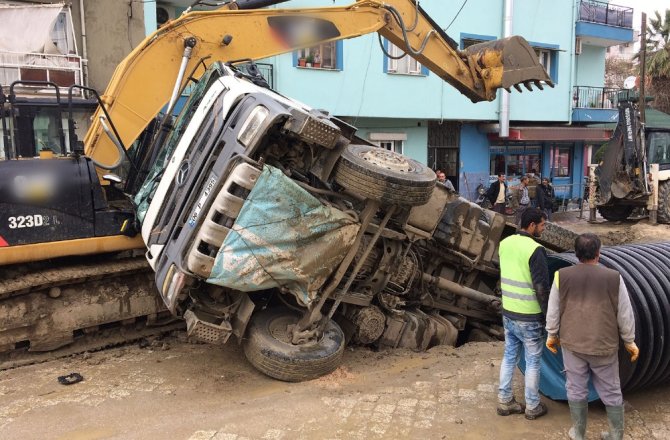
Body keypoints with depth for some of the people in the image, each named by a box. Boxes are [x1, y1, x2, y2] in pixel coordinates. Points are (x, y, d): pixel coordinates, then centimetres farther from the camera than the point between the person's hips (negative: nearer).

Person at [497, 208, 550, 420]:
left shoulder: (505, 243, 2)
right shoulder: (535, 250, -21)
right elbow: (542, 287, -18)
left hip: (508, 312, 7)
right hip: (529, 317, -7)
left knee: (509, 356, 17)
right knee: (533, 362, 10)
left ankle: (505, 402, 26)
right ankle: (533, 407, 23)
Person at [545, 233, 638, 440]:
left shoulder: (562, 276, -10)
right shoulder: (614, 278, -12)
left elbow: (553, 311, -3)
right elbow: (625, 315, -4)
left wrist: (552, 334, 11)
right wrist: (629, 341, 10)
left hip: (572, 344, 1)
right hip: (605, 346, 0)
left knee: (576, 390, 13)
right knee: (611, 392, 15)